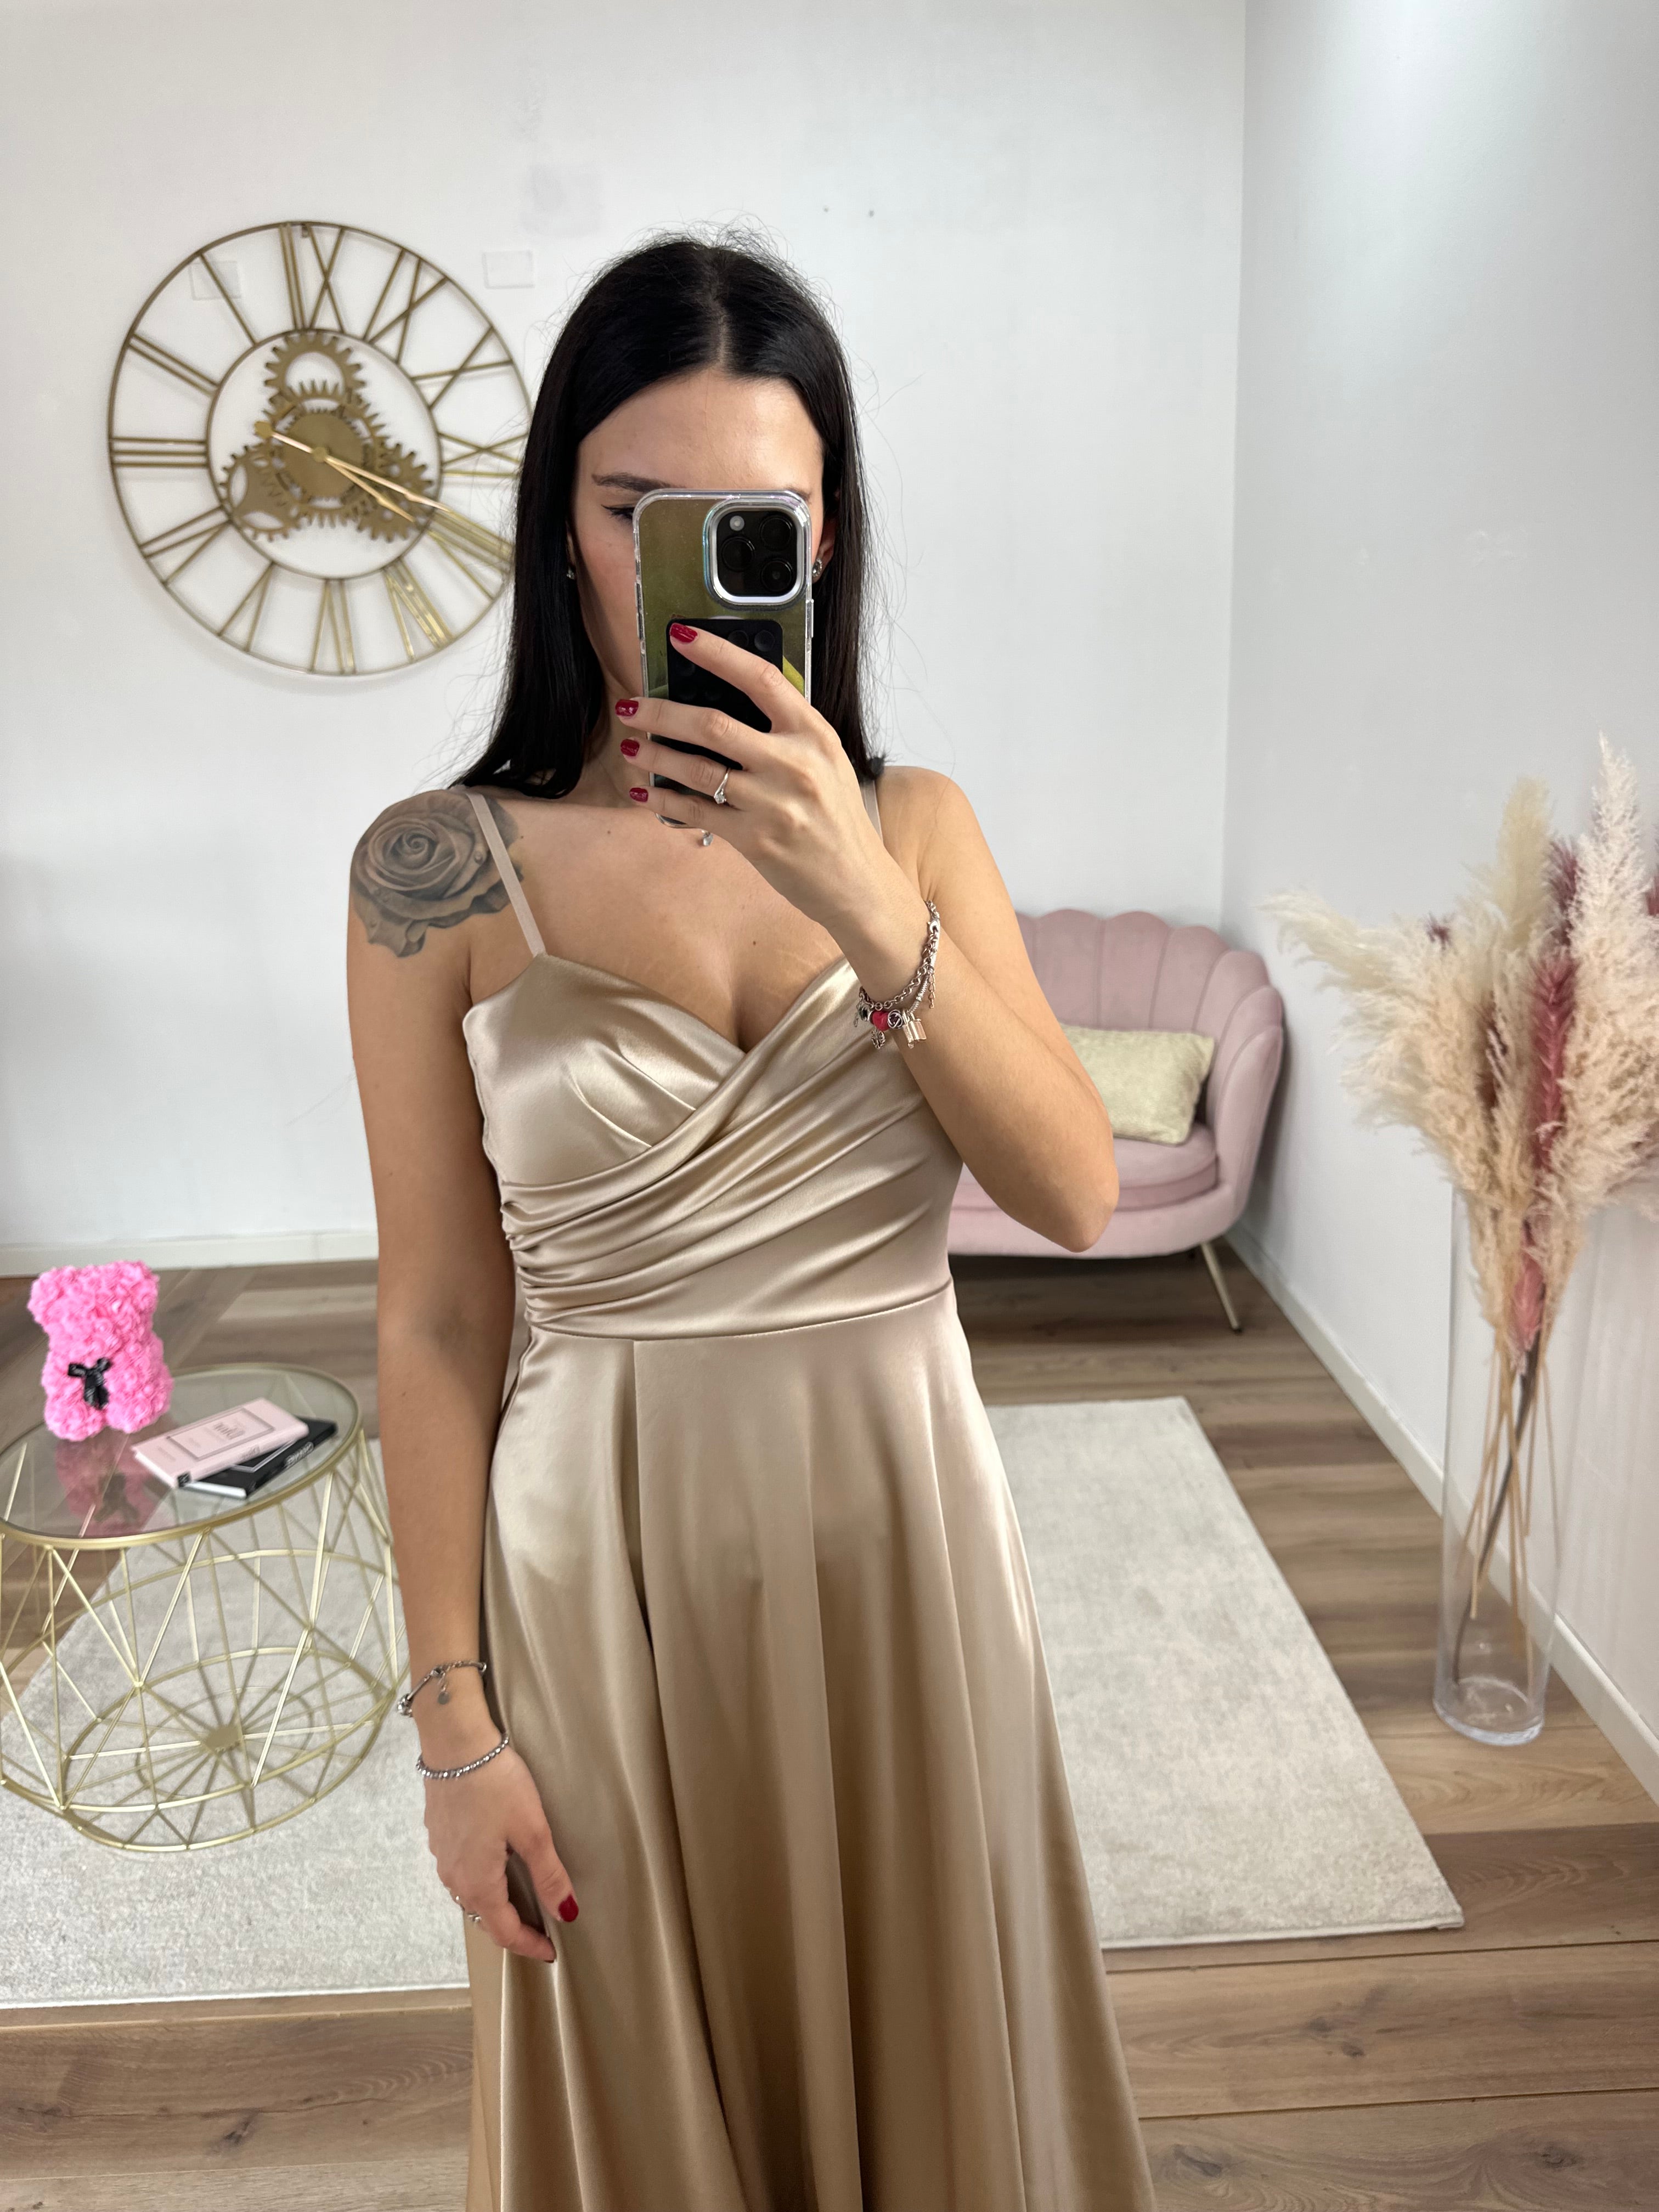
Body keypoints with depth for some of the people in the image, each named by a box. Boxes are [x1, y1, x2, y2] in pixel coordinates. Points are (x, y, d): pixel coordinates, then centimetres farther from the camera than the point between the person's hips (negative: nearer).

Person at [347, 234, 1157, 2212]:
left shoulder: (910, 823, -1)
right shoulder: (441, 869, -9)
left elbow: (1077, 1196, -12)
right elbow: (435, 1323, -7)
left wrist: (869, 907, -25)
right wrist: (452, 1717, -4)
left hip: (898, 1521, 2)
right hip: (609, 1545, -2)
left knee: (916, 2044, 22)